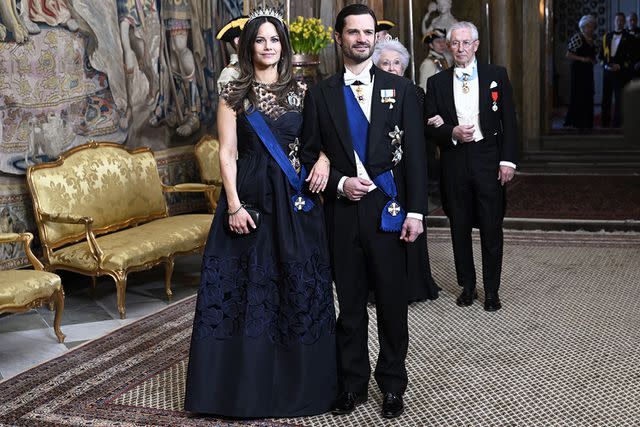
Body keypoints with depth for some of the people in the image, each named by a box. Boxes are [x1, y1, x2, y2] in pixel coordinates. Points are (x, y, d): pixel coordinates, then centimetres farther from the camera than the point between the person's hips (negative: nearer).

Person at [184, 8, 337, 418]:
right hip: (250, 198, -2)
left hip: (296, 200, 2)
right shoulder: (234, 93, 2)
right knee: (247, 287, 3)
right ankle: (247, 385, 16)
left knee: (298, 288, 5)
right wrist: (234, 205, -11)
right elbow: (227, 153, -2)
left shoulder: (300, 91, 8)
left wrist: (324, 158, -12)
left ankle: (298, 381, 20)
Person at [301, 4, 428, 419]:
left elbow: (416, 154, 0)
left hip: (388, 211, -1)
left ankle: (393, 385, 22)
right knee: (350, 304, 11)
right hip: (342, 212, 1)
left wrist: (415, 211, -7)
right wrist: (339, 182, -10)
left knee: (393, 303, 6)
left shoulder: (401, 89, 4)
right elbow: (310, 154, 7)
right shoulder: (320, 94, 6)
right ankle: (353, 383, 25)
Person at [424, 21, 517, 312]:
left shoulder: (497, 76, 3)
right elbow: (430, 127, 5)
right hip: (454, 163, 1)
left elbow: (508, 121, 2)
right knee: (460, 229, 9)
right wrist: (452, 133, -15)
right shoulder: (437, 82, 5)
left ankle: (492, 291, 14)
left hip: (488, 160, -1)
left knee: (491, 229, 2)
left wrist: (508, 160, -5)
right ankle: (467, 286, 24)